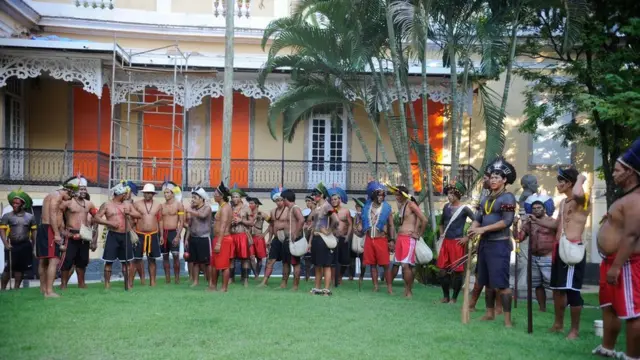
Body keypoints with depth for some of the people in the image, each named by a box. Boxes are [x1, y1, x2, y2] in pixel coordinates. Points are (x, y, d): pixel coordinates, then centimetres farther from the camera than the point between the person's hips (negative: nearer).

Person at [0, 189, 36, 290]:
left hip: (25, 246, 2)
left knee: (20, 268, 6)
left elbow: (33, 232, 11)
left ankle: (16, 288, 14)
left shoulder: (30, 217, 5)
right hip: (12, 246, -2)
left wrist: (34, 247, 7)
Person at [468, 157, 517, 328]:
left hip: (499, 244, -8)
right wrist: (473, 228, -11)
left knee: (501, 283, -10)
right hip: (484, 243, 8)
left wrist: (483, 229, -21)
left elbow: (507, 221, -18)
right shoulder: (486, 199, 14)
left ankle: (507, 318, -8)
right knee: (487, 281, 14)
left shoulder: (507, 197, -9)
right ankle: (490, 313, 25)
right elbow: (478, 217, 11)